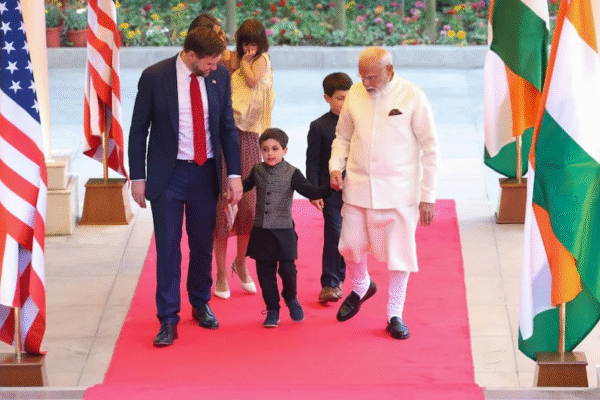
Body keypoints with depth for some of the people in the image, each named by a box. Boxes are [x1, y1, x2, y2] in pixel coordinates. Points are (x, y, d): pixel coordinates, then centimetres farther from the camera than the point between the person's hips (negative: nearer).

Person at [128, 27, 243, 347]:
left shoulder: (219, 76, -2)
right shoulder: (154, 77, -11)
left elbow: (228, 126, 5)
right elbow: (139, 129, -3)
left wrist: (234, 174, 1)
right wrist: (138, 177, -4)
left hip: (205, 173, 3)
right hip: (168, 173, -3)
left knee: (203, 244, 14)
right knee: (168, 248, -3)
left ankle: (200, 305, 33)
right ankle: (168, 319, 2)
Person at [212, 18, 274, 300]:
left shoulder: (261, 60, 8)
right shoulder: (230, 60, 2)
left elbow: (253, 79, -11)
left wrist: (244, 61, -1)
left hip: (248, 137, 1)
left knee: (250, 205, 1)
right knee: (221, 205, -2)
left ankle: (240, 263, 25)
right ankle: (221, 272, 9)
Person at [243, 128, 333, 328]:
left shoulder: (291, 174, -7)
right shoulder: (258, 171, 4)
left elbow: (311, 192, -10)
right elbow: (244, 186, 22)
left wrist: (330, 188, -22)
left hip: (283, 231, -3)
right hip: (261, 231, 3)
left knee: (287, 270, -2)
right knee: (265, 273, 5)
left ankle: (291, 299, 28)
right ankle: (272, 309, 19)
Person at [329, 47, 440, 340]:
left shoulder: (412, 97, -9)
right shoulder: (355, 94, 2)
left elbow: (430, 148, -4)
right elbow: (342, 136, 17)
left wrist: (428, 196, -6)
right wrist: (336, 166, -2)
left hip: (399, 191, -3)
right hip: (358, 185, 3)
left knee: (399, 252, 0)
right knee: (350, 244, 5)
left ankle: (395, 315, 15)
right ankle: (360, 287, 37)